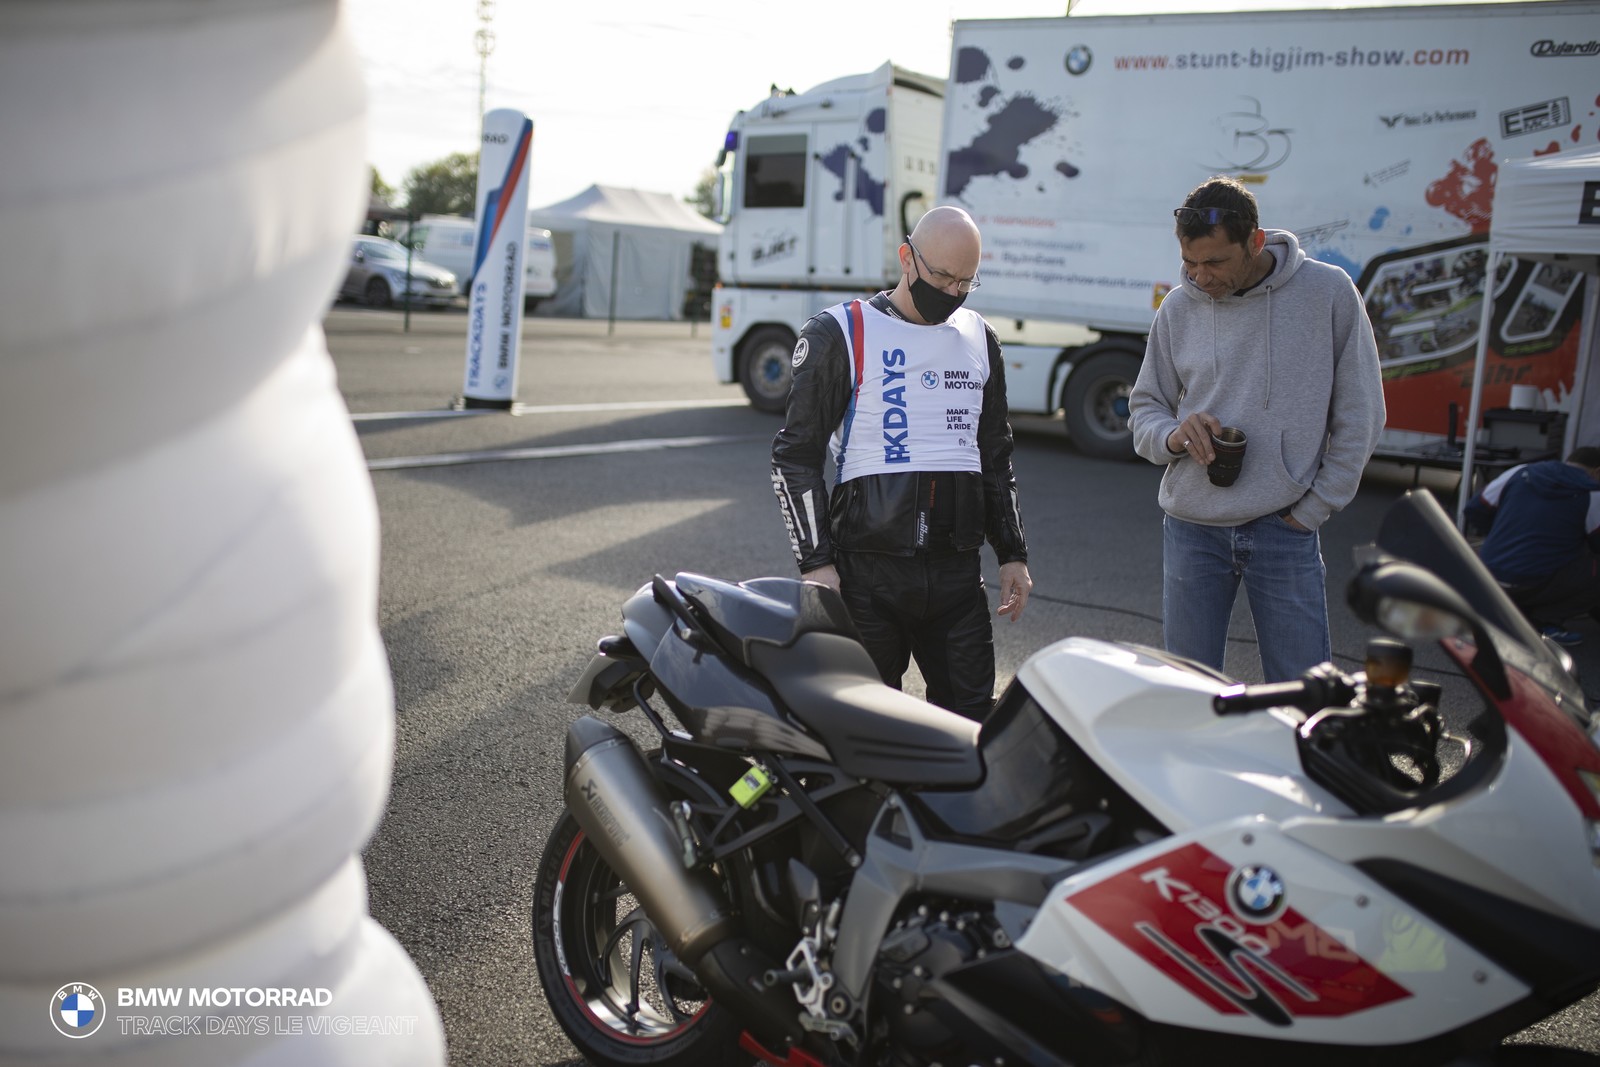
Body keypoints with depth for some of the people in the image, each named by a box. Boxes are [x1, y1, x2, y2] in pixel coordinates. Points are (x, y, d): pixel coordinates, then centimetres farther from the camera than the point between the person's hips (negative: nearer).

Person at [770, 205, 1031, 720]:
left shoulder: (979, 338, 14)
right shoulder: (839, 334, -2)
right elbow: (795, 456, -3)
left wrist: (1013, 553, 17)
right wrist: (816, 561, -10)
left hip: (958, 570, 4)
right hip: (869, 570, -4)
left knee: (972, 722, 5)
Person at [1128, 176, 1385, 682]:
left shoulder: (1328, 292, -3)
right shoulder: (1178, 308, 4)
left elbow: (1359, 417, 1)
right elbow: (1143, 410, 12)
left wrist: (1313, 508, -3)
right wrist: (1172, 436, -11)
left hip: (1284, 531, -2)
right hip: (1190, 530, 2)